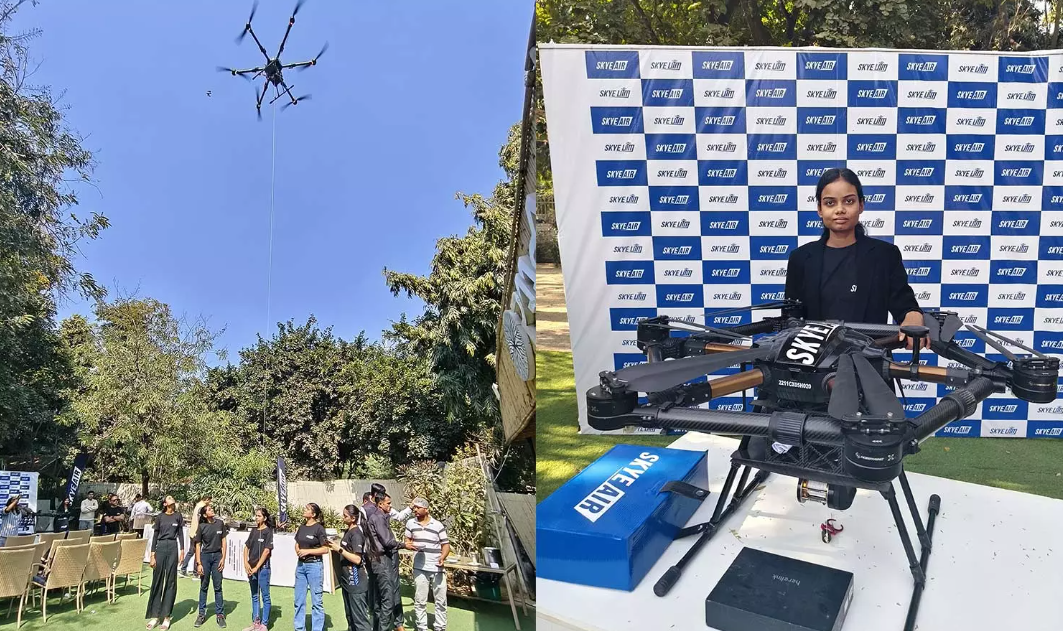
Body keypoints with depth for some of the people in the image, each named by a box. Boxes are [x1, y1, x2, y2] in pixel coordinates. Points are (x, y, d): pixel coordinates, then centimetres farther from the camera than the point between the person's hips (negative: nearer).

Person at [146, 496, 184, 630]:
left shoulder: (178, 516, 6)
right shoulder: (159, 517, 4)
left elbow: (181, 534, 7)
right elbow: (155, 536, 4)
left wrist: (182, 551, 0)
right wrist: (152, 555, -1)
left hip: (173, 548, 0)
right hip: (160, 547, 0)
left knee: (170, 581, 1)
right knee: (157, 581, 3)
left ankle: (166, 616, 6)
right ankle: (154, 615, 11)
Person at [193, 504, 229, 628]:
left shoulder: (220, 523, -1)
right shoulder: (202, 527, -4)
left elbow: (223, 541, 4)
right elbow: (198, 545, 0)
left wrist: (223, 558, -2)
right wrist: (198, 563, -5)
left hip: (217, 556, 1)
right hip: (205, 556, -1)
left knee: (218, 587, 3)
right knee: (204, 587, 8)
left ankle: (220, 614, 9)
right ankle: (202, 614, 17)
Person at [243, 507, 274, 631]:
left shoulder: (268, 531, -6)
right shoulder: (253, 531, 10)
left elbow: (266, 550, -12)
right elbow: (246, 547, 13)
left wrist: (257, 567, -13)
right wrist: (246, 563, -1)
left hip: (263, 567, -6)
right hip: (251, 568, 6)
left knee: (265, 596, -1)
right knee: (254, 596, 13)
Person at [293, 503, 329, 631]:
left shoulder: (319, 528, -10)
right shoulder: (301, 527, 8)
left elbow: (325, 549, -13)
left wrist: (308, 551, -17)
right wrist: (298, 551, -1)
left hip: (314, 565, -7)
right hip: (301, 564, 7)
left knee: (316, 601, 0)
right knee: (299, 600, 12)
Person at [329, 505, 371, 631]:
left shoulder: (356, 534, -16)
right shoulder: (348, 532, 11)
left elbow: (357, 559, -22)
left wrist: (340, 549, -18)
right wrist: (336, 547, 5)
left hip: (355, 582, -10)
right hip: (347, 581, 10)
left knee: (360, 618, -6)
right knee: (350, 617, 16)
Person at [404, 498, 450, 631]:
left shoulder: (438, 525, -5)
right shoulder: (410, 523, 2)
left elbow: (446, 544, -2)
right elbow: (407, 541, 14)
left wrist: (443, 557, -21)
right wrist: (408, 545, -11)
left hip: (437, 569, -1)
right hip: (420, 568, 1)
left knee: (441, 600, 6)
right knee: (420, 601, 7)